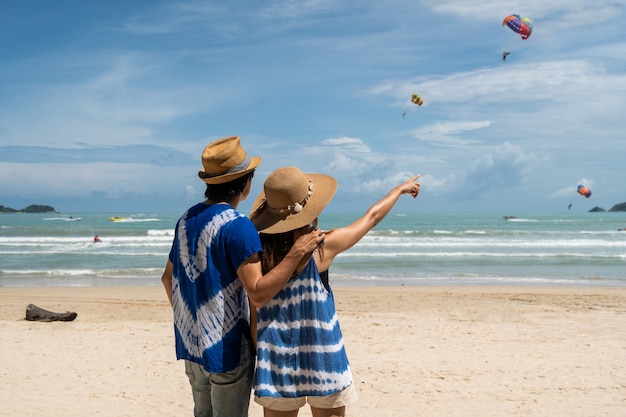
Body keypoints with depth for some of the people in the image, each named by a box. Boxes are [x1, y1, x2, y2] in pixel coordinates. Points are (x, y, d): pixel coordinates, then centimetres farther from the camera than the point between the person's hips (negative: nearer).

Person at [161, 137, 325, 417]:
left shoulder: (187, 219, 5)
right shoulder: (237, 226, -19)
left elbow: (168, 278, 16)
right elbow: (258, 294, -26)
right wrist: (297, 252, -25)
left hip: (191, 343, 7)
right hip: (226, 348, -7)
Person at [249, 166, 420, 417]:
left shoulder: (257, 248, -7)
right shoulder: (321, 247, -13)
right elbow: (372, 217, 1)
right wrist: (400, 189, 17)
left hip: (276, 361, 2)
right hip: (321, 359, -2)